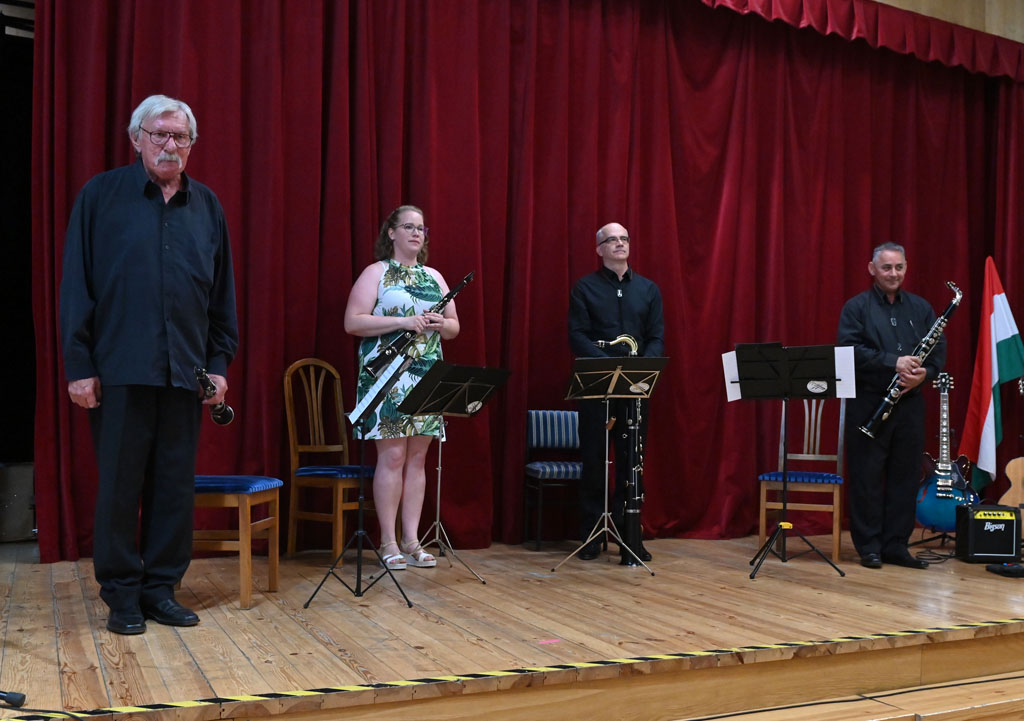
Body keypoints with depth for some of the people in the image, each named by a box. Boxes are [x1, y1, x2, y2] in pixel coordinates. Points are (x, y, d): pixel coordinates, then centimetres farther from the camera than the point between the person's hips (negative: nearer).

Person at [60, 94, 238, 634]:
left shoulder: (207, 206, 12)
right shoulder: (101, 196, 2)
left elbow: (222, 293, 13)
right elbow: (76, 286, -1)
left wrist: (220, 362, 7)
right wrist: (78, 365, -6)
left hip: (185, 370, 3)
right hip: (120, 368, -3)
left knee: (176, 484, 7)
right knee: (119, 484, 4)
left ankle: (162, 587, 19)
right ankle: (121, 594, 16)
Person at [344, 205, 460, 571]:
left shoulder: (434, 277, 17)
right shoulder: (376, 273, 1)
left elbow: (454, 327, 19)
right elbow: (352, 322, -10)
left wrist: (441, 324, -5)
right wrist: (403, 321, -17)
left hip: (427, 378, 5)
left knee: (417, 458, 5)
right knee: (392, 456, -6)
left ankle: (411, 540, 11)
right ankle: (388, 542, 3)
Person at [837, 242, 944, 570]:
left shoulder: (921, 307, 12)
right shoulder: (856, 307, -1)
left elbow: (939, 349, 10)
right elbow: (849, 348, -13)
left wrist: (925, 372, -11)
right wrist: (893, 362, -21)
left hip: (909, 403, 4)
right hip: (868, 404, -4)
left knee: (906, 475, 7)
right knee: (867, 475, 0)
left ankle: (896, 545, 16)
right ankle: (868, 546, 10)